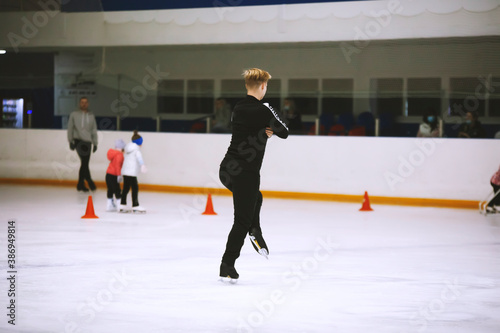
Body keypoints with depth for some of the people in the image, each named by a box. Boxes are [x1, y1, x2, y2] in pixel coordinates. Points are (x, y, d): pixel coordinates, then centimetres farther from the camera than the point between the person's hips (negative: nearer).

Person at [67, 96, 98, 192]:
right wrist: (71, 141, -1)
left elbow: (94, 130, 16)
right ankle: (89, 181, -17)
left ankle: (80, 184, 10)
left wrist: (95, 143, 10)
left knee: (85, 163, 3)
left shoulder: (91, 116, 16)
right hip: (78, 140, -4)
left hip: (87, 142, 4)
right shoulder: (74, 114, 7)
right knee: (84, 161, -18)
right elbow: (70, 128, 6)